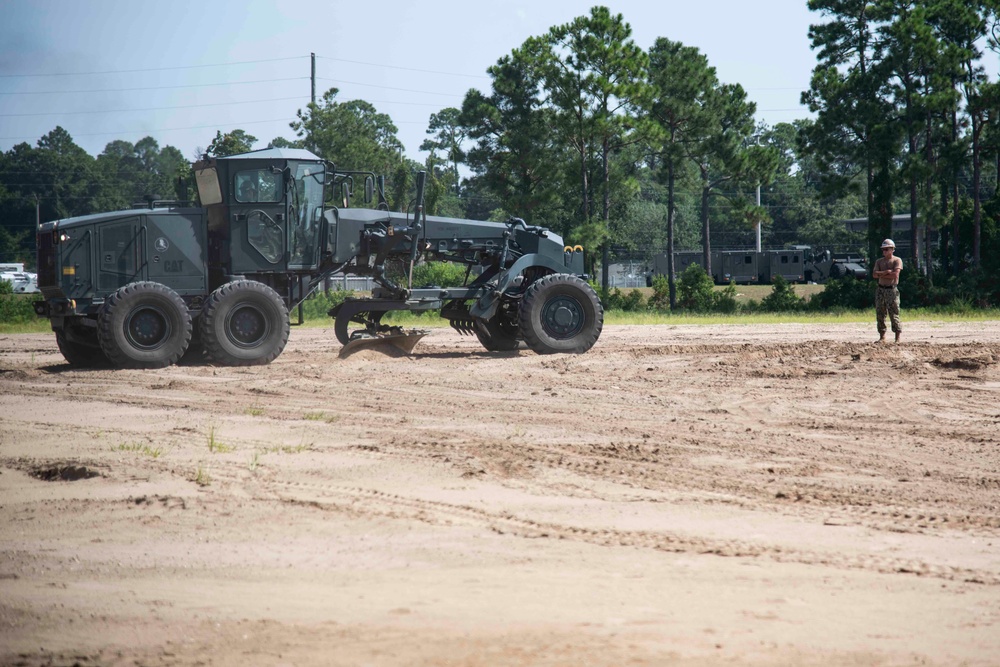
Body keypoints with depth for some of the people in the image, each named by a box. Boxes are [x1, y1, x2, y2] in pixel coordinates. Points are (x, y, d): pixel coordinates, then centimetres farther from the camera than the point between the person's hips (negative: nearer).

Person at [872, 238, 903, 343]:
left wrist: (881, 274, -8)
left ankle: (897, 337, -4)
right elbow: (874, 274, 0)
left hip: (892, 290, -5)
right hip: (880, 289, 5)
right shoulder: (879, 261, 13)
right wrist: (886, 272, -13)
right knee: (880, 314, 4)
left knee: (894, 314, -7)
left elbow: (895, 274, -16)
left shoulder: (897, 260, -1)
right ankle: (882, 336, 11)